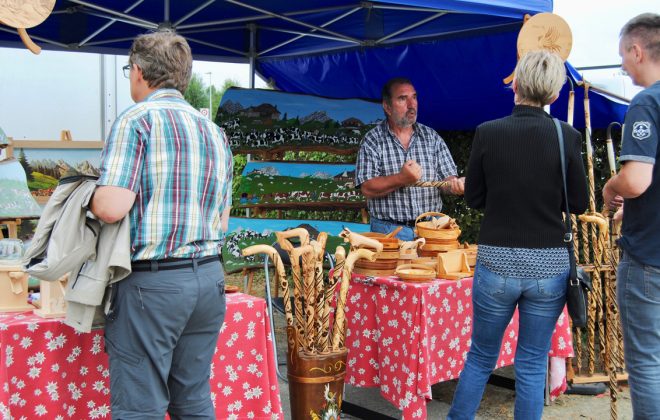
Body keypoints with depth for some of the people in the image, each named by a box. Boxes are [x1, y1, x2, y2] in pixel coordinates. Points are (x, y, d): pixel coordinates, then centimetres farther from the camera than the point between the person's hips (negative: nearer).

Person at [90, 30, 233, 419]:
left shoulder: (138, 118, -8)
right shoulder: (215, 131, 14)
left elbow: (111, 207, -17)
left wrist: (94, 193, 4)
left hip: (152, 282, -7)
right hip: (209, 278, 7)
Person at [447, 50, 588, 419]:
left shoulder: (488, 133, -7)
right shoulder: (565, 136, -8)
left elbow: (474, 198, 2)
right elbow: (579, 204, 0)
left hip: (496, 263, 0)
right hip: (549, 265, 0)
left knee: (481, 356, 18)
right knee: (532, 364, 13)